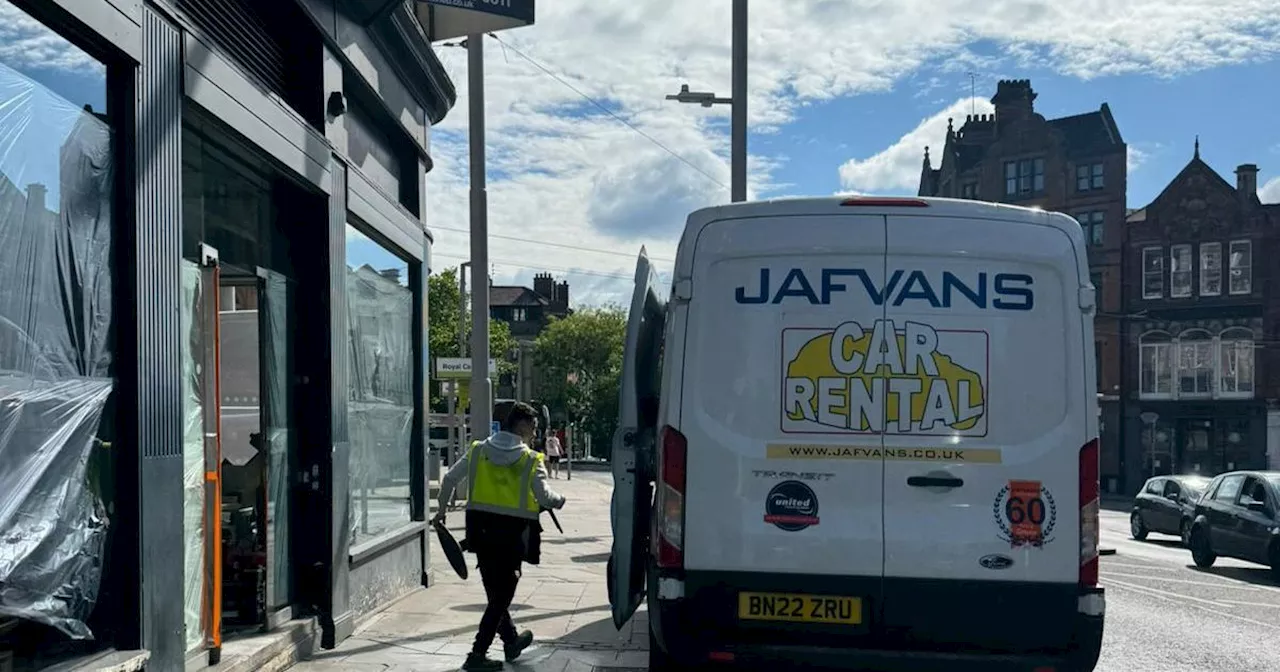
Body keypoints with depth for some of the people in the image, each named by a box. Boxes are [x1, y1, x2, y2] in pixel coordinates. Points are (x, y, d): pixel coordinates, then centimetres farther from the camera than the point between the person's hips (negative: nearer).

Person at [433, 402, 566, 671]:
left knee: (495, 592, 20)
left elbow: (449, 479, 6)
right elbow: (544, 496, -15)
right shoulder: (531, 460, -8)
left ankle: (511, 641, 37)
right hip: (512, 533, -5)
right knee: (502, 595, 6)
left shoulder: (478, 450, 5)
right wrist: (560, 501, 6)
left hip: (481, 530, 5)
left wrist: (441, 510, 19)